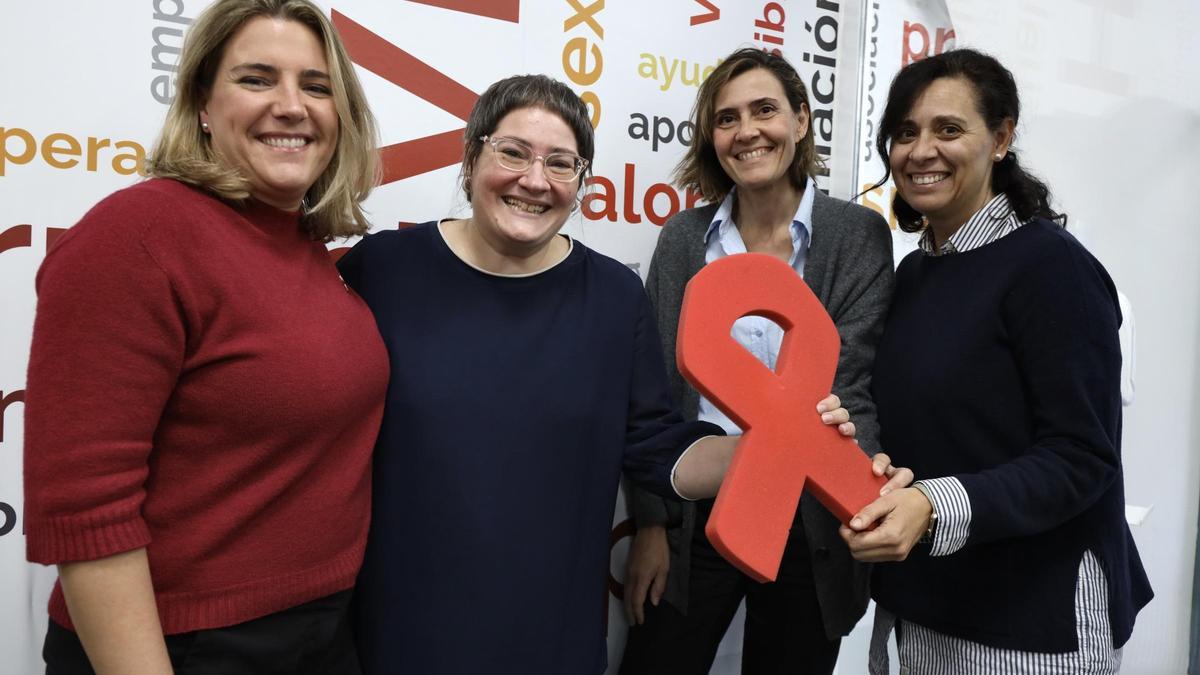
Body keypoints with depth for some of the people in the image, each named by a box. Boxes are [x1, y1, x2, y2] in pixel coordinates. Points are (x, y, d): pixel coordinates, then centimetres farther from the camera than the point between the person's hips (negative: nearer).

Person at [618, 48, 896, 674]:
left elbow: (851, 382, -9)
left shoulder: (858, 235, -5)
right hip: (694, 513, 2)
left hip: (807, 523, -1)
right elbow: (654, 393, 2)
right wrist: (650, 524, 1)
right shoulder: (684, 236, 0)